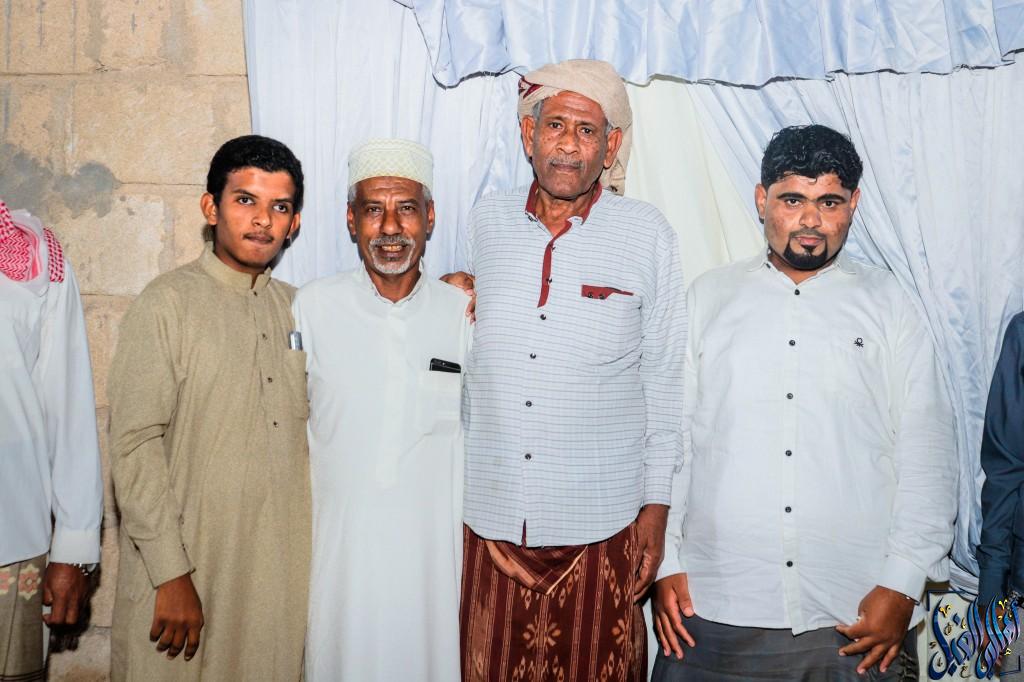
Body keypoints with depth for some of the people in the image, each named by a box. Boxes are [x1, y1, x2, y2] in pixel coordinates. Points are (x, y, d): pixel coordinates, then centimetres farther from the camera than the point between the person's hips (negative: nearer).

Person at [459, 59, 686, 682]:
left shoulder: (647, 234, -2)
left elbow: (665, 379, 2)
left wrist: (656, 510, 1)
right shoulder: (485, 223, 3)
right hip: (490, 519, 2)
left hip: (603, 527, -1)